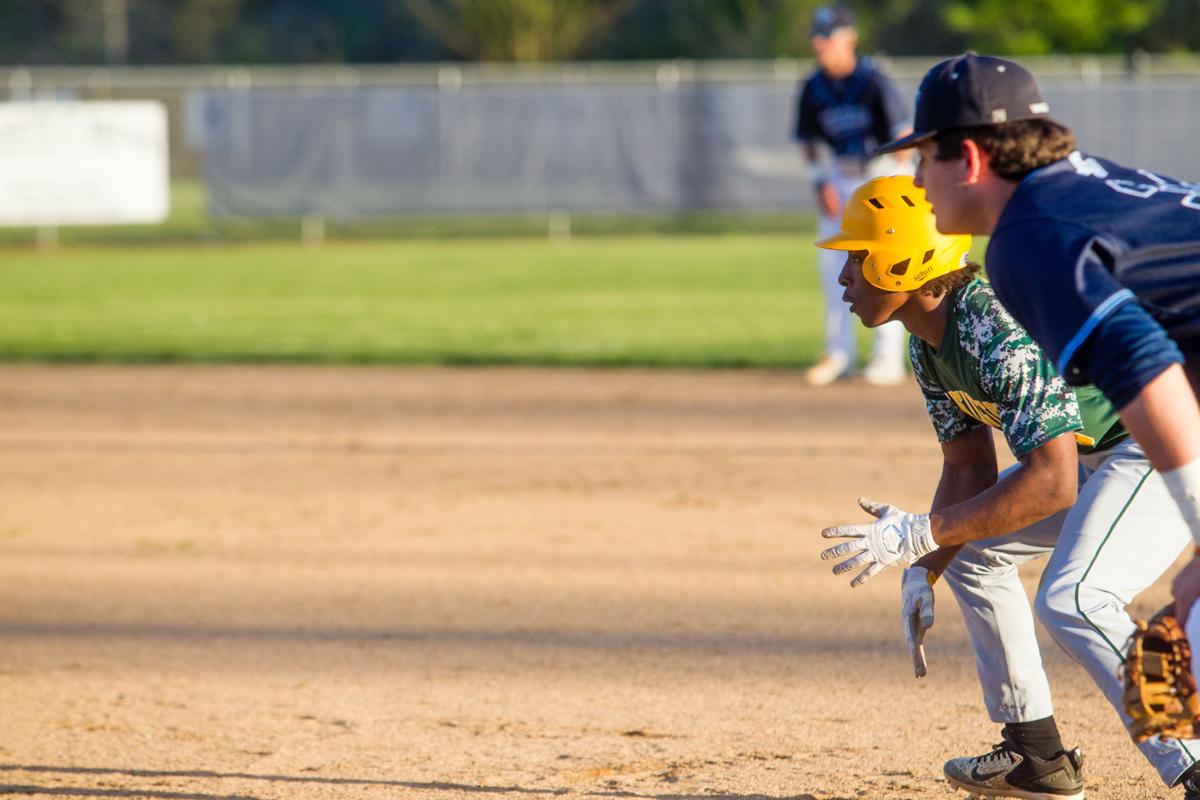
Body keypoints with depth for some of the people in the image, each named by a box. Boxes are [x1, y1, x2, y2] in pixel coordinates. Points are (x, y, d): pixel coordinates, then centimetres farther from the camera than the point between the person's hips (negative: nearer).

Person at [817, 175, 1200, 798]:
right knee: (972, 552, 18)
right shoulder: (929, 345, 1)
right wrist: (923, 572, -3)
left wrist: (919, 533, -32)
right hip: (1095, 452, 11)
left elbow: (1052, 485, -33)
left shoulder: (1000, 330, -30)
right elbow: (969, 471, 10)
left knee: (1070, 599, -29)